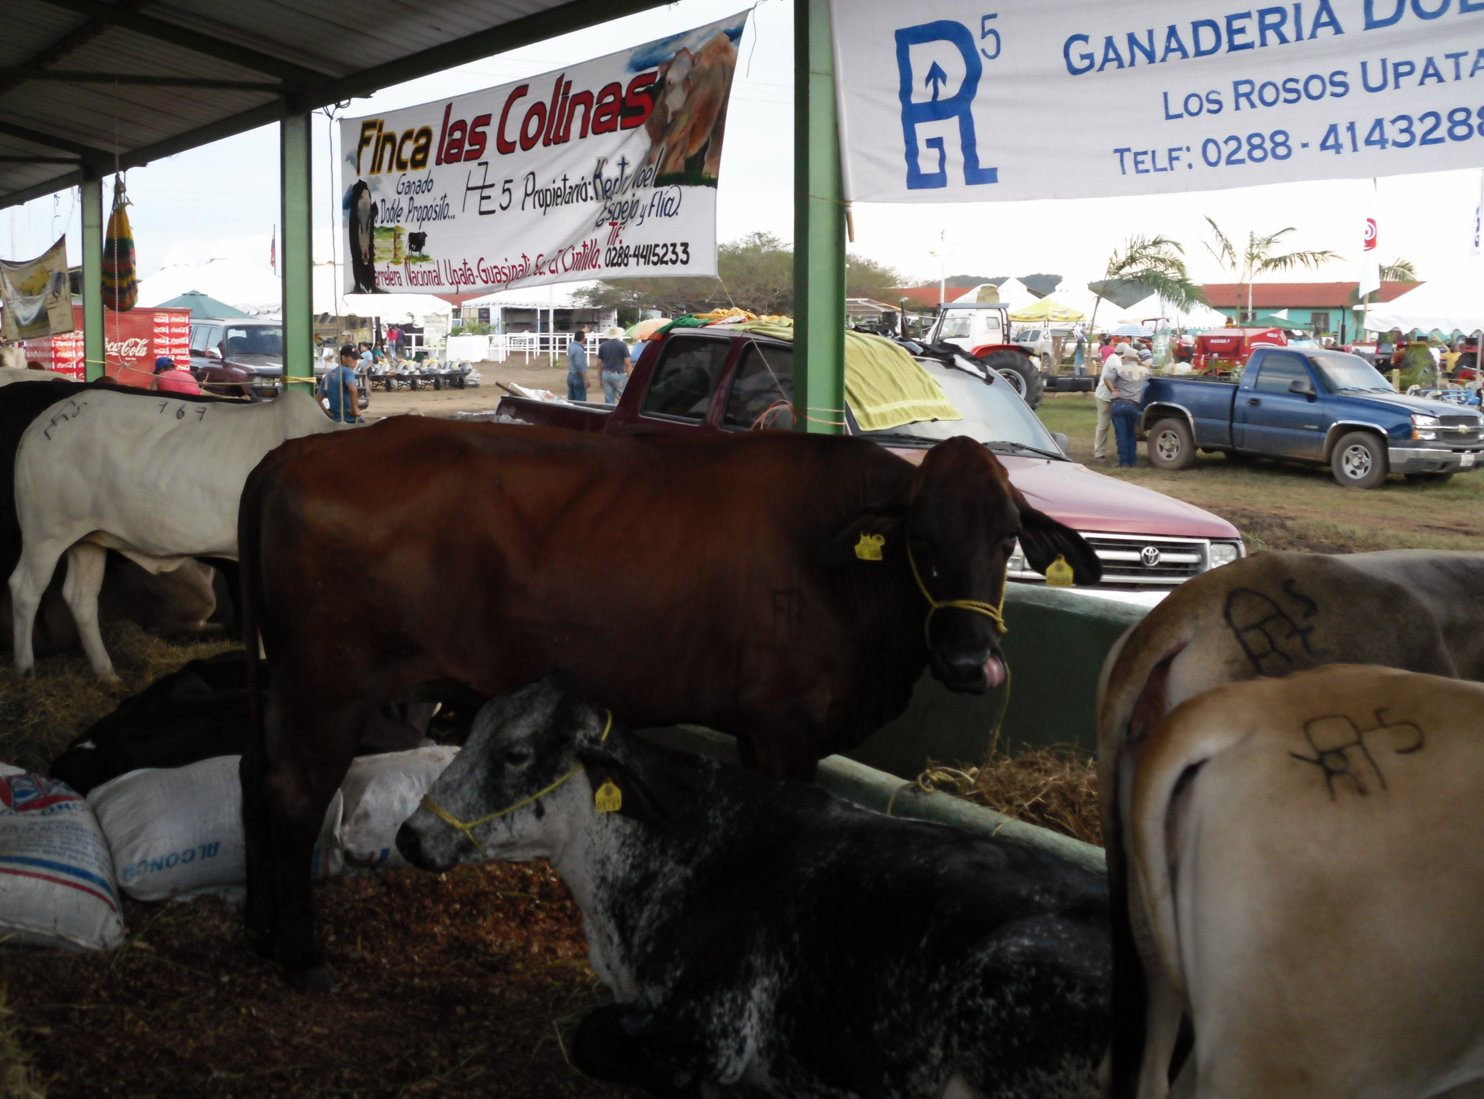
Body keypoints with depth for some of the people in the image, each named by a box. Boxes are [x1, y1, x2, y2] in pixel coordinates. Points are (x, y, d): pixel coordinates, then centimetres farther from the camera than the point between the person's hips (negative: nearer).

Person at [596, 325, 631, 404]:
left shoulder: (602, 346, 7)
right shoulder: (622, 345, -5)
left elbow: (599, 364, 9)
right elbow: (627, 363, -9)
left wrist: (600, 378, 17)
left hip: (606, 374, 4)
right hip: (619, 374, -4)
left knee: (609, 401, 5)